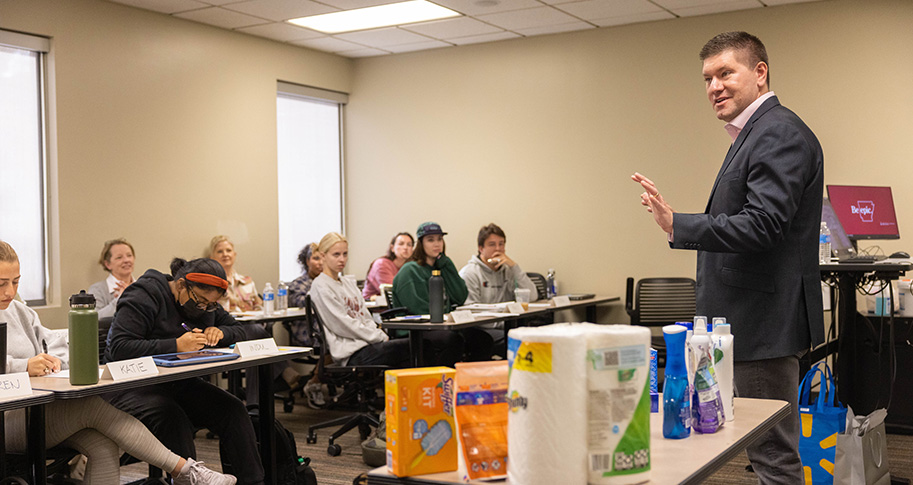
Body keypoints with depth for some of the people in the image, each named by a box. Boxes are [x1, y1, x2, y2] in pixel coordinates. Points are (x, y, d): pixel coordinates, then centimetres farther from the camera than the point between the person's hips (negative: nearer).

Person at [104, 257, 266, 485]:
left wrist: (220, 332, -9)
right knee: (173, 420, -37)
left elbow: (241, 330, 15)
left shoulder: (206, 304, 10)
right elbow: (119, 348, -24)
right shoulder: (143, 297, -13)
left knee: (233, 410, -16)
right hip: (131, 386, -6)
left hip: (178, 384, 6)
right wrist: (176, 346, -30)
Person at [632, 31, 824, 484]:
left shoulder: (779, 133, -15)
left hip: (765, 321, -11)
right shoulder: (755, 133, 18)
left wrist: (679, 225, -32)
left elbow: (764, 224, -26)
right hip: (755, 321, 11)